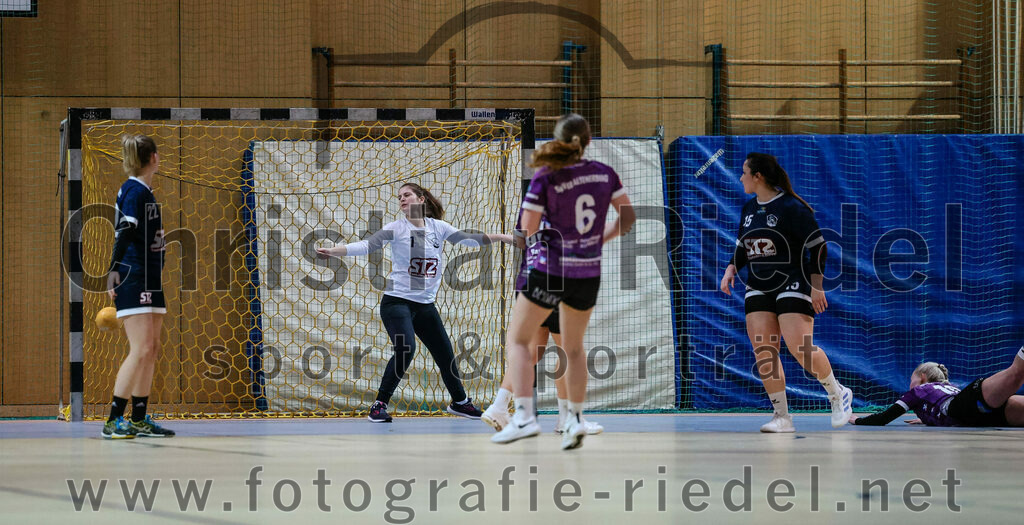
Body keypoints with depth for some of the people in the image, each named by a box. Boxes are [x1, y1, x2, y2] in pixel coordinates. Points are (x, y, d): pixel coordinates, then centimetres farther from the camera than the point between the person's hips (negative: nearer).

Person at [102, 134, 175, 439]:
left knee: (152, 349, 10)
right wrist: (115, 268, -35)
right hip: (133, 279, -10)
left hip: (149, 279, 10)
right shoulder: (135, 190, -14)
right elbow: (124, 231, -26)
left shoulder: (143, 190, 16)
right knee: (141, 350, -14)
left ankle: (139, 420, 14)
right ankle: (114, 420, -13)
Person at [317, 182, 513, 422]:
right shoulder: (396, 228, -7)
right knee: (405, 349, -25)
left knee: (445, 353, 10)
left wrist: (503, 237, 6)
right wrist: (334, 251, -32)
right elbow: (367, 245, -18)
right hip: (397, 301, -5)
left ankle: (459, 401, 33)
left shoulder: (438, 227, 4)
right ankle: (379, 404, -14)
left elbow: (468, 238, 10)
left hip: (425, 305, 5)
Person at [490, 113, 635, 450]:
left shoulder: (545, 178, -11)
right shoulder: (605, 174, 0)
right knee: (574, 347, 21)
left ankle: (524, 417, -10)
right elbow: (628, 218, 7)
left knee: (517, 340, 5)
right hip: (588, 273, 4)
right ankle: (575, 419, 13)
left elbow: (527, 230, -6)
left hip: (549, 269, -4)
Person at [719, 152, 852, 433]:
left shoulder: (791, 207, -12)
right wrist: (732, 269, 5)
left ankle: (838, 395, 5)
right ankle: (782, 417, 0)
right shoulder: (749, 208, 11)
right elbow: (743, 247, 23)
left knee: (800, 347, -18)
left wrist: (816, 285, -14)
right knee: (763, 351, -5)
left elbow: (817, 246, -10)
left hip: (792, 285, -7)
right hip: (758, 288, 7)